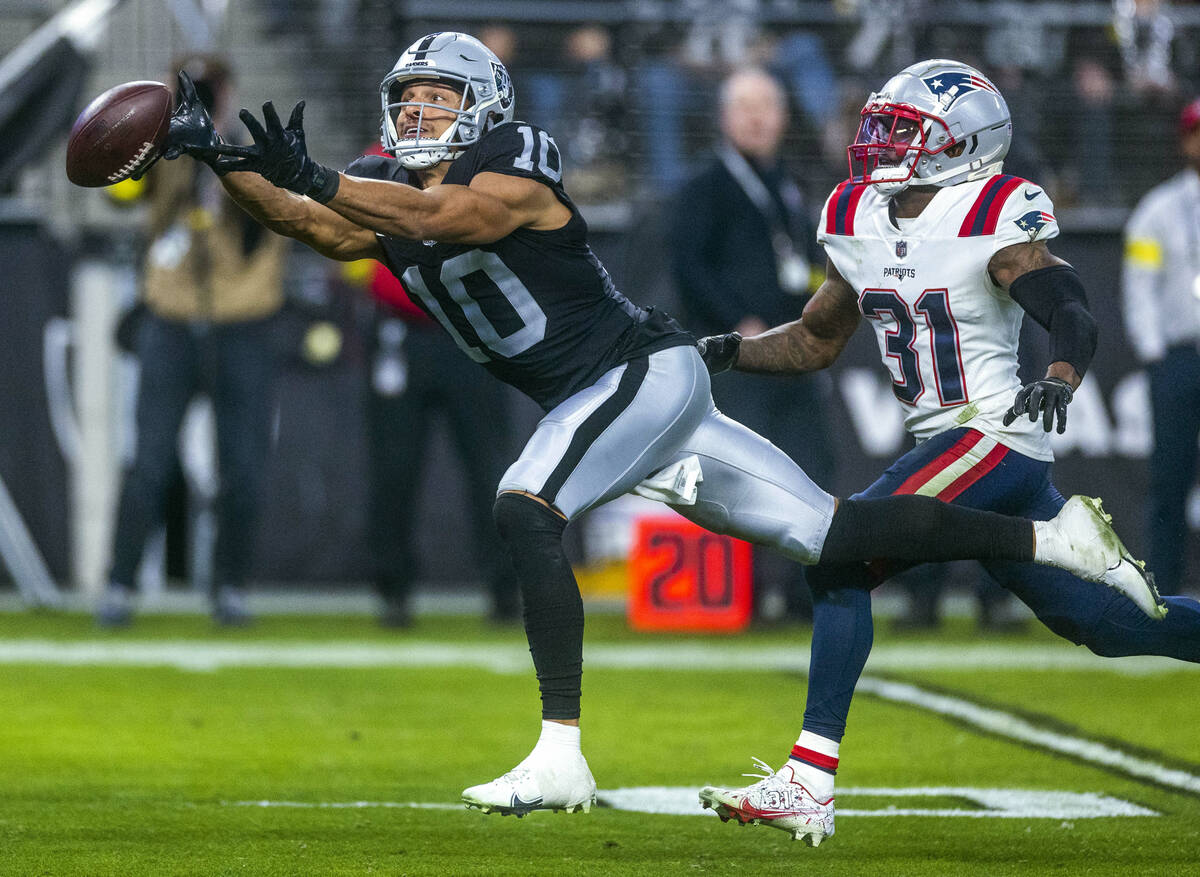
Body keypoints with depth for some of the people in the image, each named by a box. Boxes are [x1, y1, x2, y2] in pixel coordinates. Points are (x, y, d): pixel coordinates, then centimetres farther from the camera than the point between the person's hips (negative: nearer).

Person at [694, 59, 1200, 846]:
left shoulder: (995, 225, -13)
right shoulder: (861, 223, 10)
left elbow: (1074, 318, -24)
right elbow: (816, 342, 20)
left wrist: (1058, 382, -44)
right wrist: (728, 352, 5)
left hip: (993, 437, -9)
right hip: (950, 444, 9)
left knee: (840, 559, -18)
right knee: (1100, 620, 13)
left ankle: (810, 782, -19)